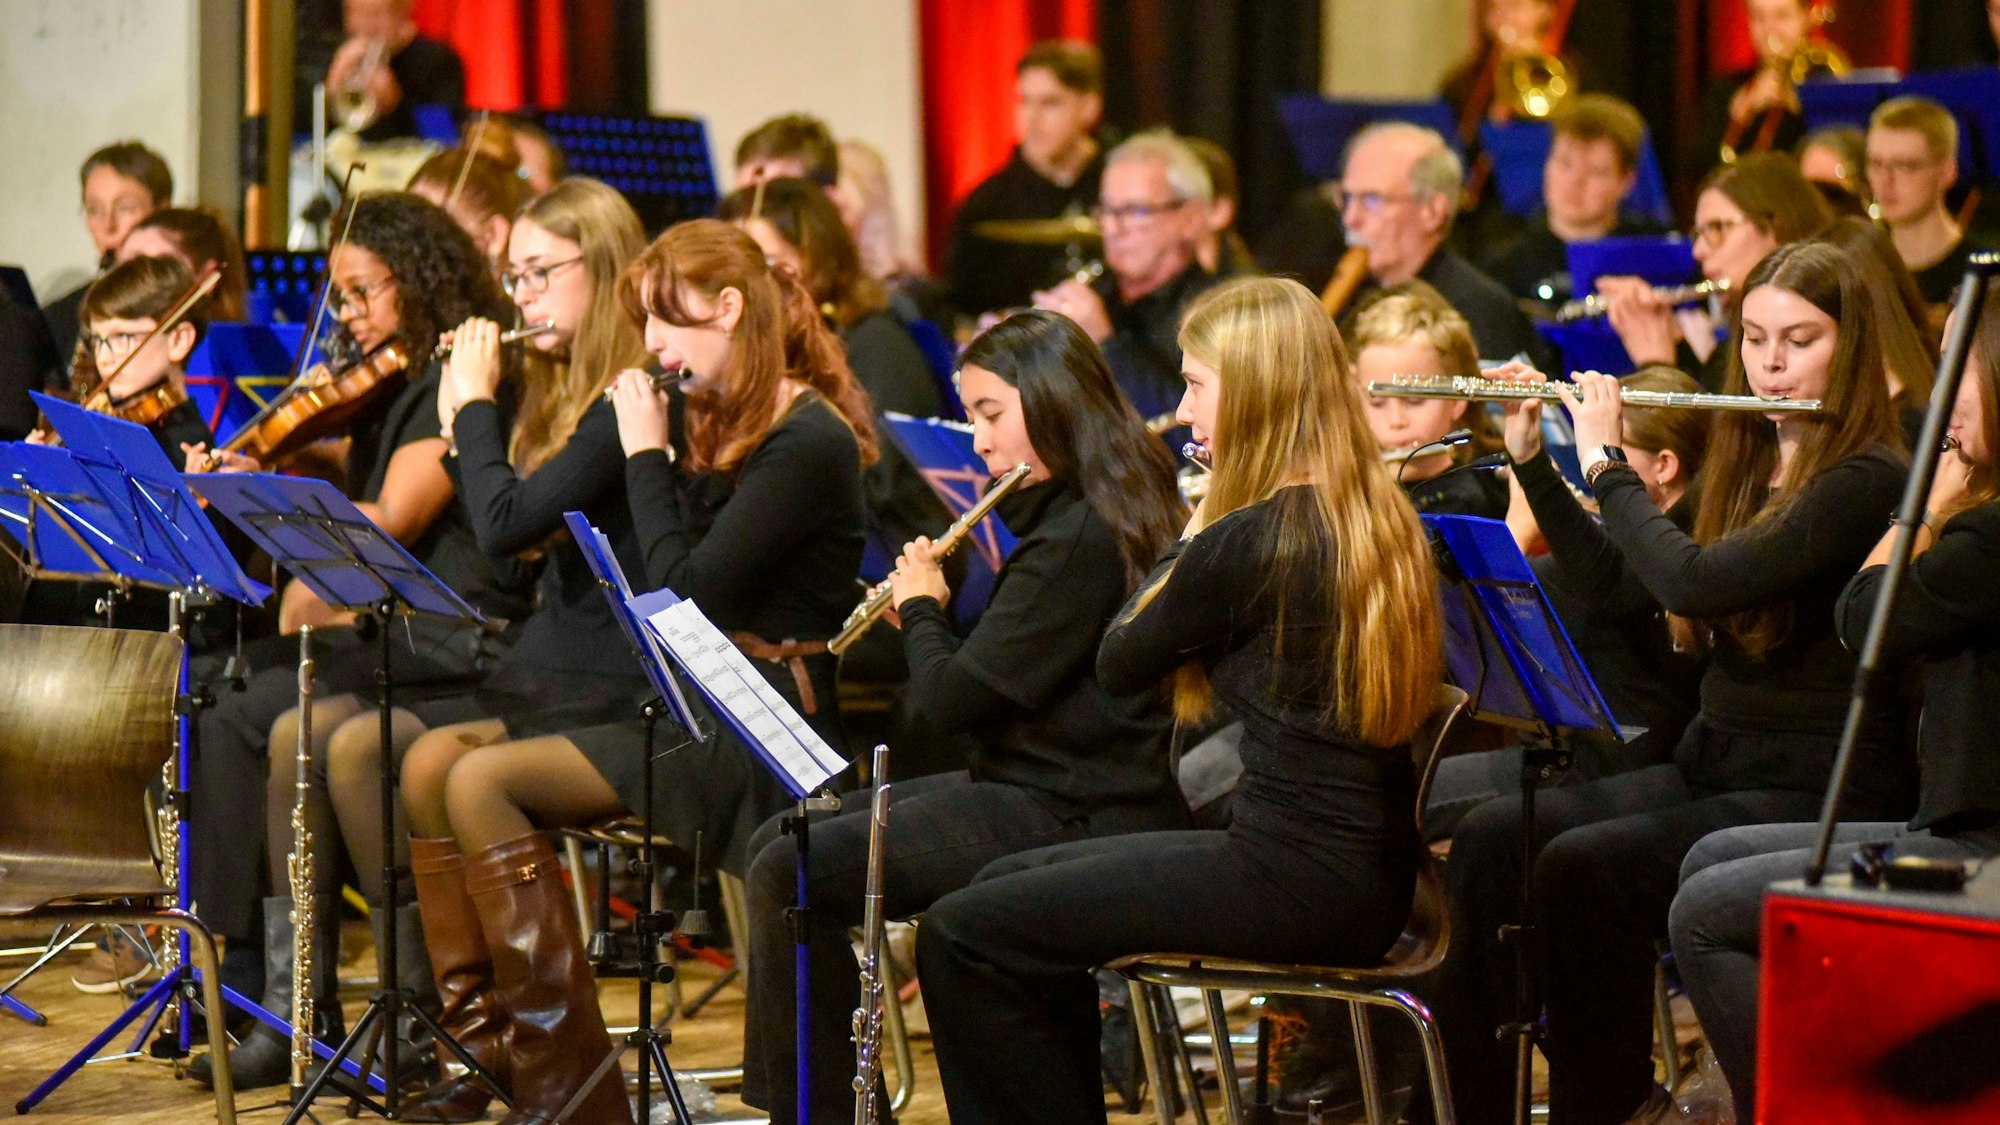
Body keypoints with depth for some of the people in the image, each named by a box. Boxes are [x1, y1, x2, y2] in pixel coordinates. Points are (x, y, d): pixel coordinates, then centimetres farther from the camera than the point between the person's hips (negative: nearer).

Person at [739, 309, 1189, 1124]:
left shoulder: (1079, 537, -20)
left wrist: (919, 607, -1)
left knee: (792, 876, -15)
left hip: (1067, 817, -11)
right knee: (778, 840, 11)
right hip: (1060, 789, 11)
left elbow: (952, 699, -19)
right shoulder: (1106, 515, 12)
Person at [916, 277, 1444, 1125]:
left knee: (960, 937, -5)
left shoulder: (1252, 539, -18)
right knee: (1010, 888, 22)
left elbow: (1120, 664, -2)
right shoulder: (1375, 519, 8)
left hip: (1295, 883, -10)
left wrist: (1188, 537, 9)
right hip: (1365, 873, 10)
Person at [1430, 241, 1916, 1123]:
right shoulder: (1747, 466, 13)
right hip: (1713, 762, 8)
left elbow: (1694, 581, -25)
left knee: (1585, 865, -28)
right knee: (1492, 837, -13)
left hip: (1820, 794, -8)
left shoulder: (1869, 480, -14)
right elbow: (1618, 572, 21)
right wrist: (1532, 460, 13)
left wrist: (1605, 463, -13)